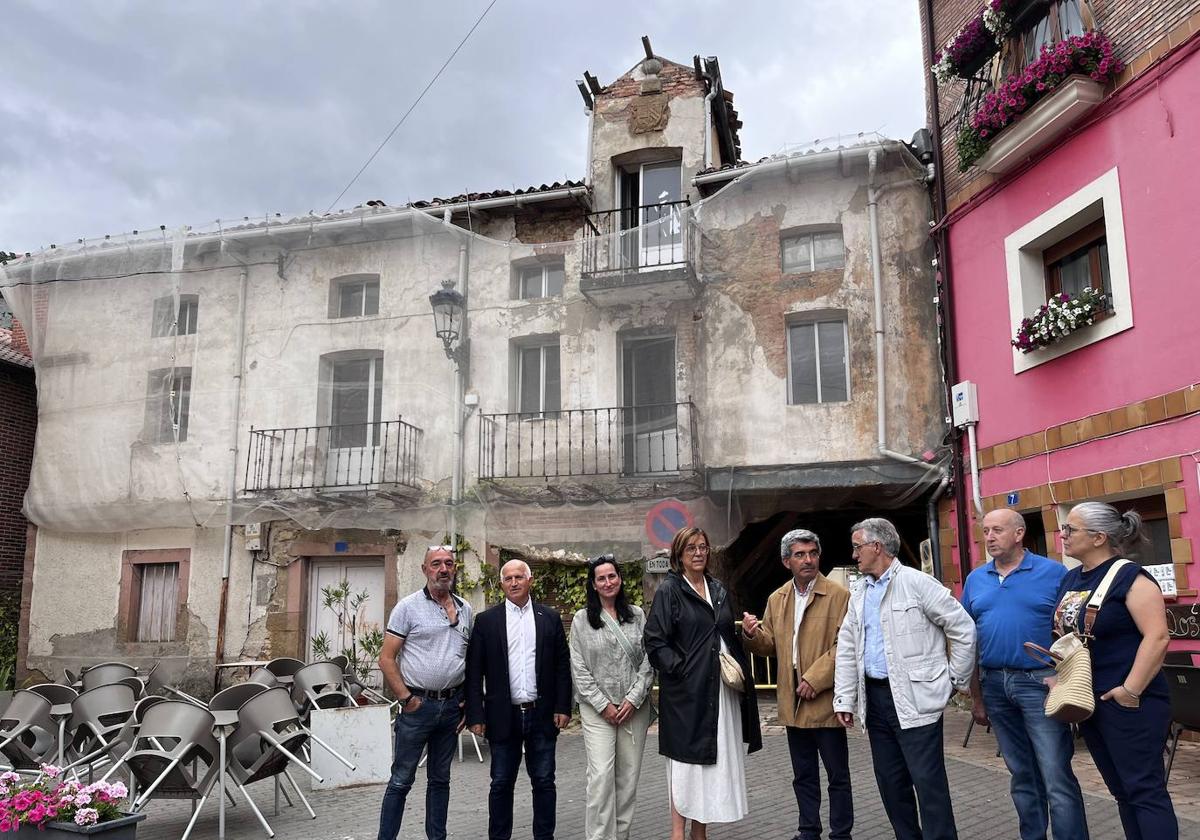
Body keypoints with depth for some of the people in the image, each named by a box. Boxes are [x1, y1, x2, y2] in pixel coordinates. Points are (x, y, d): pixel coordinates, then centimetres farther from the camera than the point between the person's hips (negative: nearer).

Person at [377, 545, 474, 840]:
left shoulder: (465, 609, 8)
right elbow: (386, 659, -7)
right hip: (418, 705, -4)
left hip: (452, 705, 5)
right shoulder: (408, 607, -6)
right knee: (401, 780, 2)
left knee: (440, 779, 16)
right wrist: (406, 698, -11)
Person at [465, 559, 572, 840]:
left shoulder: (549, 618, 5)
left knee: (544, 782, 9)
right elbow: (474, 672, -1)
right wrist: (476, 715, -6)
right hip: (503, 716, -1)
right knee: (501, 783, 8)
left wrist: (563, 707, -1)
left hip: (542, 714, 1)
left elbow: (562, 666, 5)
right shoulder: (486, 620, 1)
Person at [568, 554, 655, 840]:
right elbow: (579, 669, -1)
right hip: (598, 709, -2)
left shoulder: (637, 615, 6)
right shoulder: (582, 619, 1)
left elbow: (648, 660, 3)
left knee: (629, 776, 6)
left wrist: (633, 699, -6)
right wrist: (603, 705, -7)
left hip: (635, 707, 2)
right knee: (601, 775, -10)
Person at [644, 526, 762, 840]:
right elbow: (655, 640, -10)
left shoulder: (718, 589, 13)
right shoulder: (669, 590, -6)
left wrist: (737, 667, 7)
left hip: (721, 687, 6)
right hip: (687, 689, -6)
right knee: (686, 757, -3)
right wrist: (681, 669, -16)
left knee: (714, 758, 10)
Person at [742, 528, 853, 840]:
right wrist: (753, 634, -8)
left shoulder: (838, 595, -8)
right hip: (793, 703, 5)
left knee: (837, 775, 6)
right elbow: (771, 646, 13)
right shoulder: (776, 599, 10)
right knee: (803, 776, 16)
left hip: (825, 701, -5)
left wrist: (815, 679, -20)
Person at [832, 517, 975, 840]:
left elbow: (964, 628, -7)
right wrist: (844, 699, 7)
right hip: (874, 696, 7)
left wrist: (956, 680, -1)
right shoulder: (859, 592, 12)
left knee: (927, 780, -5)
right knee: (890, 780, 13)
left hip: (914, 698, -7)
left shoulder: (916, 582, -9)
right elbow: (847, 648, 12)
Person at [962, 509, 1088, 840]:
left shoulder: (1053, 572, -4)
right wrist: (976, 697, 11)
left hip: (1040, 682, -4)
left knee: (1057, 778, -6)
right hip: (994, 684, 5)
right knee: (1022, 775, 16)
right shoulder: (975, 579, 8)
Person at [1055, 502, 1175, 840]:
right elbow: (1064, 631, 20)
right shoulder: (1070, 579, 10)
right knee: (1121, 788, 17)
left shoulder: (1129, 577, -14)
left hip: (1127, 703, -8)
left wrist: (1131, 690, -21)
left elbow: (1157, 636, -20)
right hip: (1087, 701, 8)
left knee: (1144, 789, -1)